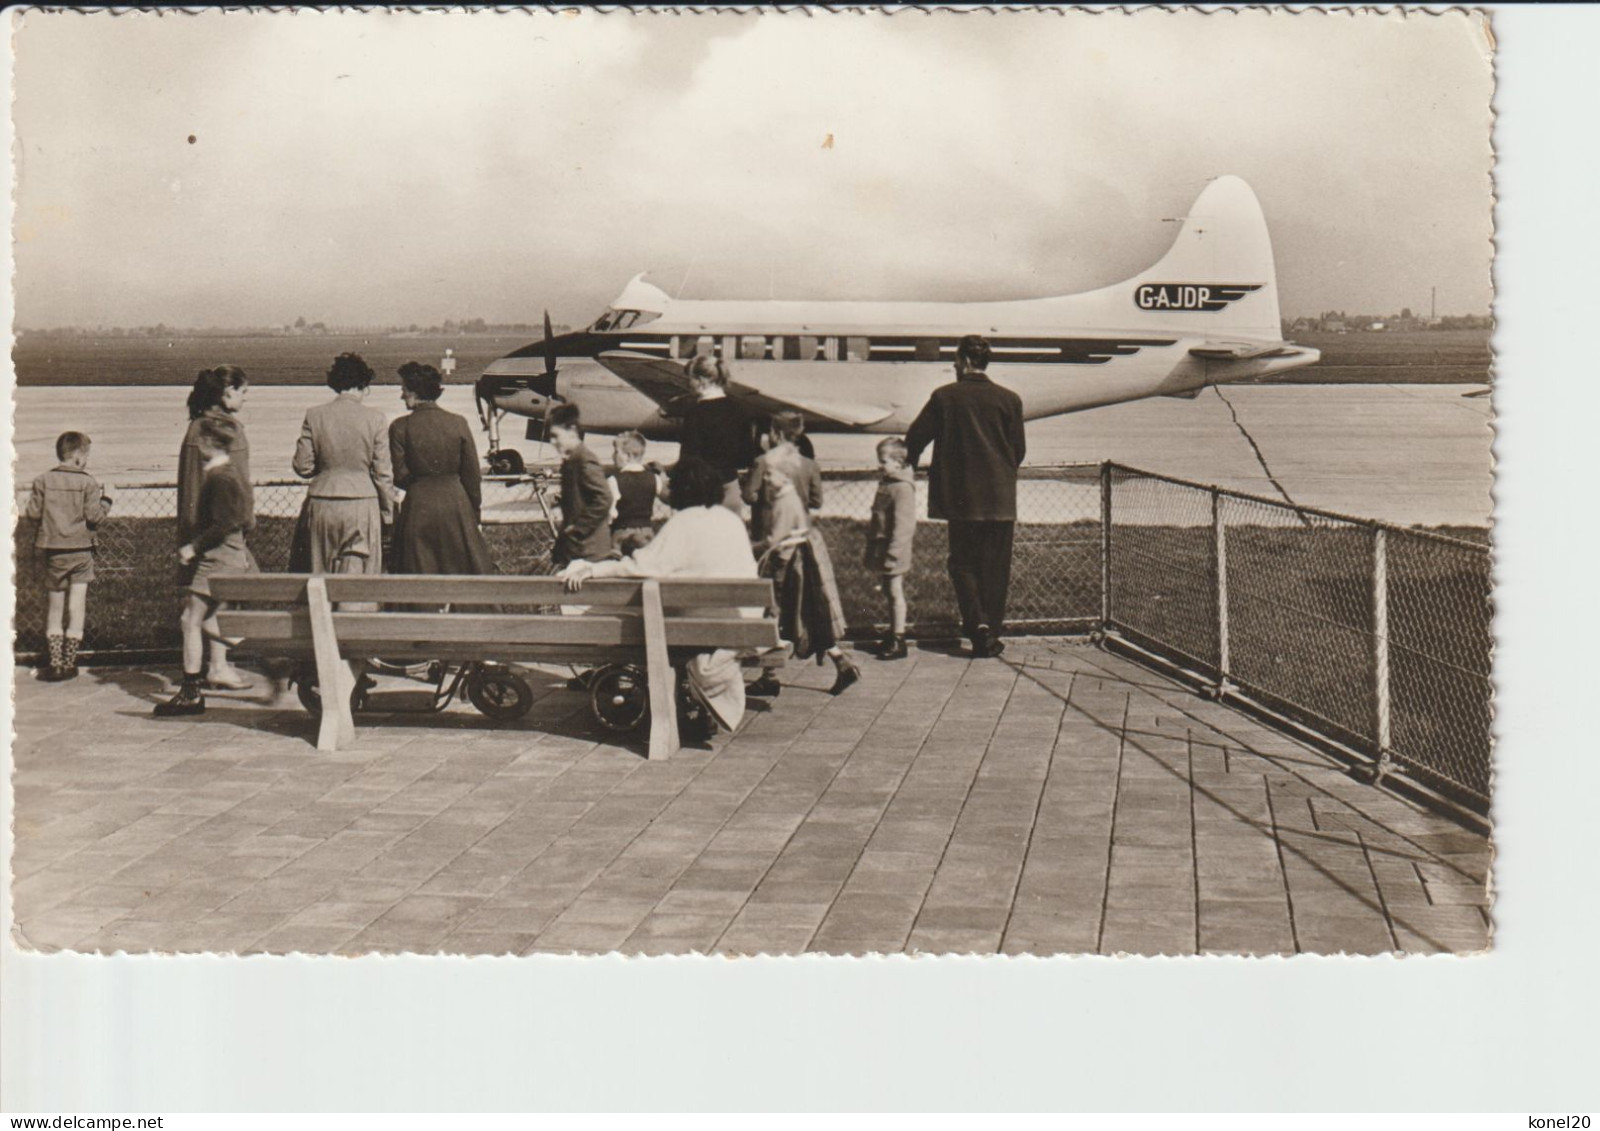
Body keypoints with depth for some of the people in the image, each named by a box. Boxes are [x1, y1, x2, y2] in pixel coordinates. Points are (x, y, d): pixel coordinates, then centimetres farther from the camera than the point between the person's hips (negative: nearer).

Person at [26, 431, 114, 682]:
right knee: (76, 608, 4)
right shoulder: (87, 483, -7)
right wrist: (106, 499, 5)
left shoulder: (43, 481, 0)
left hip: (53, 550, 2)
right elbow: (94, 516, -11)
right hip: (81, 550, -2)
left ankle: (55, 663, 8)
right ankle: (69, 662, 5)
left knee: (54, 609, 11)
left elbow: (33, 512, -1)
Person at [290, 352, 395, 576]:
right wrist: (388, 513, 7)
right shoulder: (375, 419, -6)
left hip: (322, 505, 2)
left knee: (318, 579, 13)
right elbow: (383, 473, -4)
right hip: (362, 504, -2)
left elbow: (302, 467, 0)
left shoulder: (314, 416, -2)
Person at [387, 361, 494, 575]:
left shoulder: (400, 428, -8)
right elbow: (472, 474, 1)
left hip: (418, 508, -1)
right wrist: (476, 509, 12)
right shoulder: (458, 423, -3)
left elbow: (400, 477, -5)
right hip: (456, 504, 1)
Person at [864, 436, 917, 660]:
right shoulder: (885, 483, 14)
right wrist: (870, 550, 22)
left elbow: (902, 525, -21)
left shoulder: (903, 488, -17)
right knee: (889, 592, 15)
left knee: (895, 593, -5)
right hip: (881, 548, 9)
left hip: (894, 552, -9)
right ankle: (894, 634, 24)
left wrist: (892, 555, -23)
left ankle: (898, 640, -1)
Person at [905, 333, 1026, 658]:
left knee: (963, 562, 11)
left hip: (960, 497, -1)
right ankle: (991, 634, 10)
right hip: (1000, 498, 1)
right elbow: (1019, 449, 5)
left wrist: (910, 462, 25)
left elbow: (915, 437, 4)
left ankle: (977, 621, -9)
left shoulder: (944, 396, -5)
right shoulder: (1009, 400, -2)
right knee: (995, 566, 9)